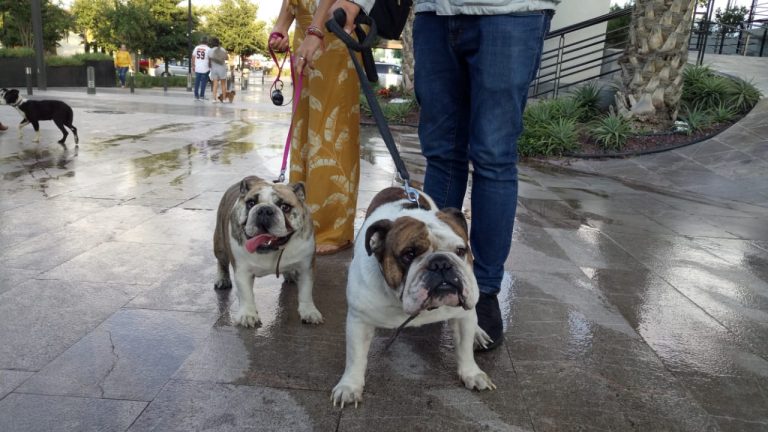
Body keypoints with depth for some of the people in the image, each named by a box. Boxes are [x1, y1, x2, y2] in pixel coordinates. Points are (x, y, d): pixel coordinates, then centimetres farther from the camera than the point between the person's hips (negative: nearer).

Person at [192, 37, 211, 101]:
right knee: (203, 82, 0)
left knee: (197, 82, 10)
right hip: (205, 69, -4)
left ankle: (196, 96, 12)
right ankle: (201, 96, -1)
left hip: (197, 68, 4)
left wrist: (193, 66, 15)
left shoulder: (196, 48, 6)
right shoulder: (208, 49, -6)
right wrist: (210, 66, 7)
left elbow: (193, 57, 8)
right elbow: (210, 59, -7)